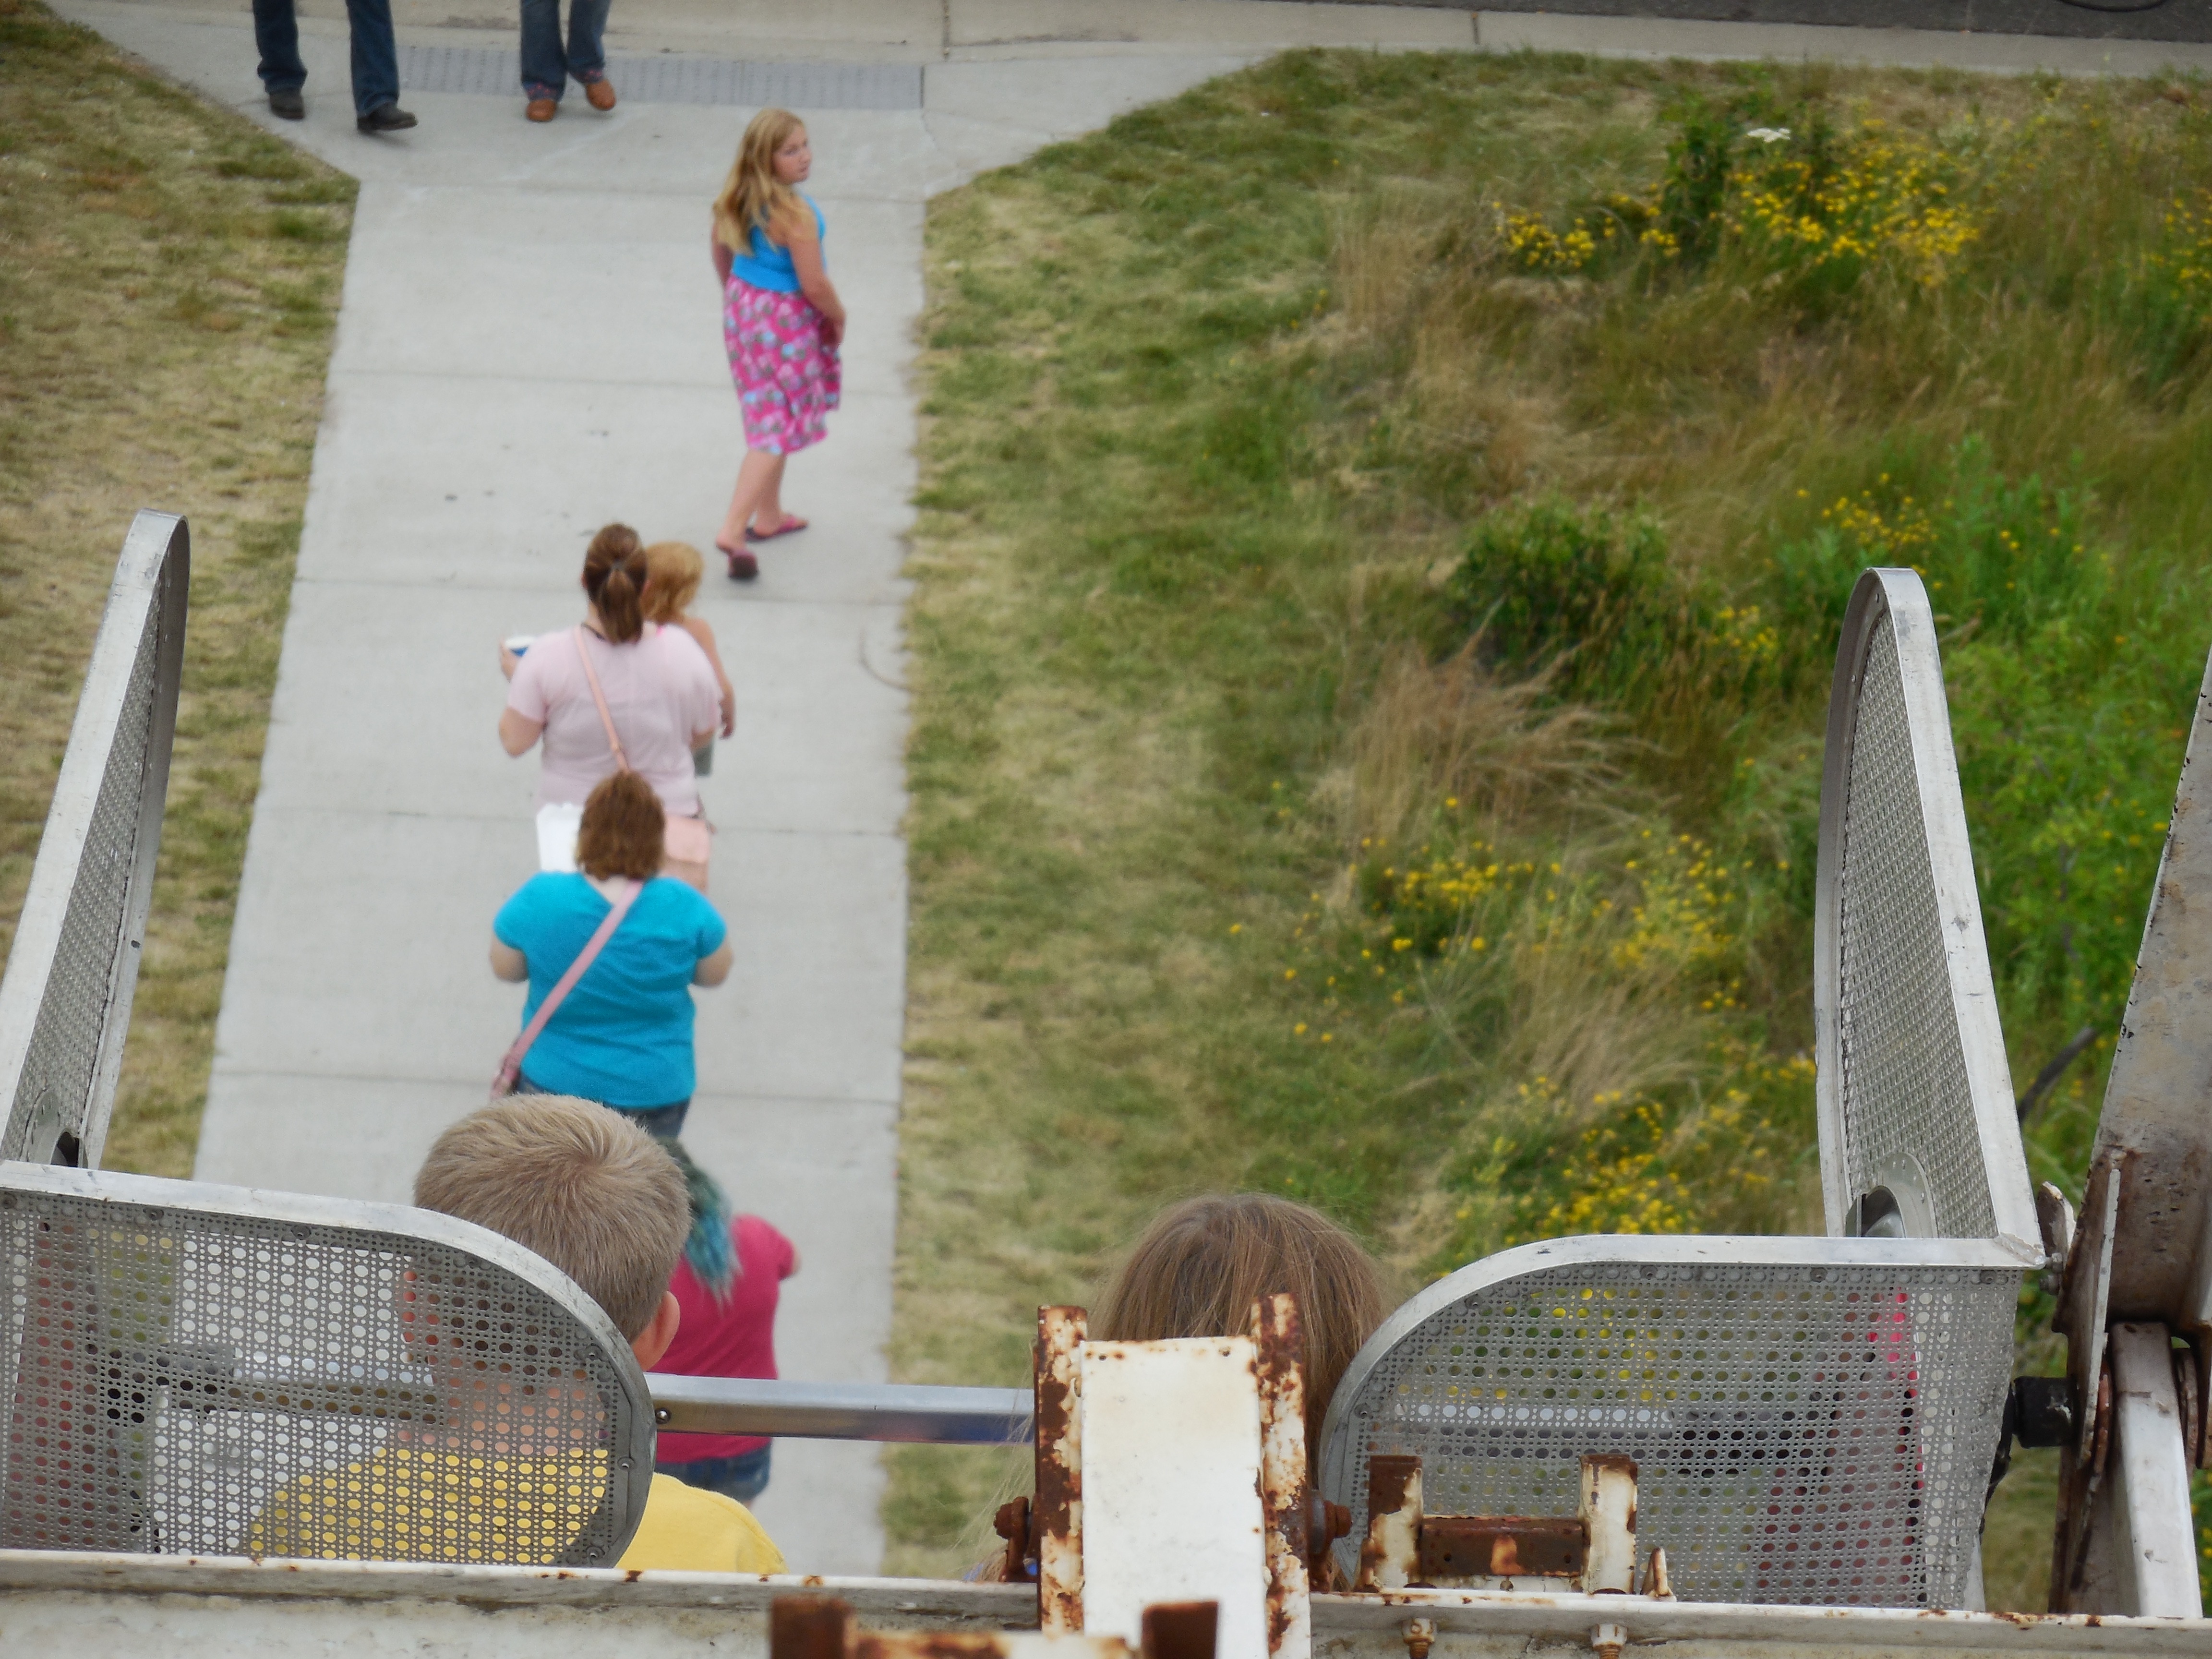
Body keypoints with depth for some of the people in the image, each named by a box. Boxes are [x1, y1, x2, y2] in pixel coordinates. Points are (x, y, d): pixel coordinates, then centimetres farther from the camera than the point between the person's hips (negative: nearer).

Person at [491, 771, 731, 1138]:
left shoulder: (538, 900, -18)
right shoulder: (685, 908, -19)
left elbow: (505, 969, 0)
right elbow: (716, 973, -1)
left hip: (554, 1082, 0)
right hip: (656, 1093, 0)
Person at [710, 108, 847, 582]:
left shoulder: (736, 199, -3)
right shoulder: (794, 213, -27)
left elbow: (721, 252, 11)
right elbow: (814, 284, -23)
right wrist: (838, 317, -5)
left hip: (742, 307, 8)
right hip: (785, 321, -8)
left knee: (766, 416, 24)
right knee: (777, 429, 0)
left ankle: (768, 516, 37)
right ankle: (733, 530, -8)